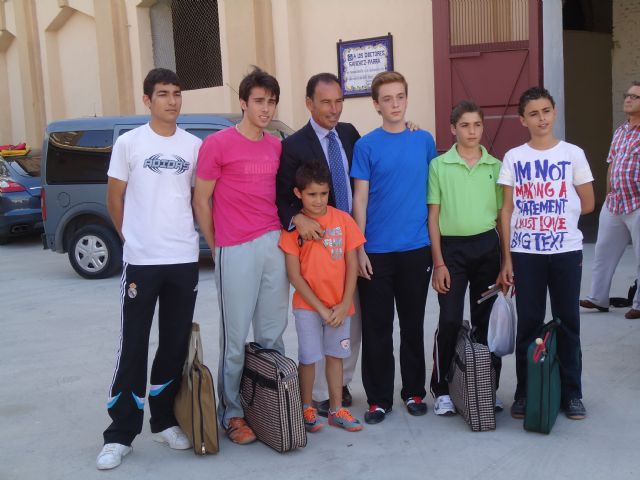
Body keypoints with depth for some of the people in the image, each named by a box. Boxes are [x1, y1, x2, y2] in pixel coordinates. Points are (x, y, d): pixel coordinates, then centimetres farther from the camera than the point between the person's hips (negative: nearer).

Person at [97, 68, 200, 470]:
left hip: (185, 259, 3)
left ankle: (165, 421, 25)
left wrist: (182, 231, 10)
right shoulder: (129, 143, -1)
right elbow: (115, 198, 5)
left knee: (175, 346, 10)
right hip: (141, 260, -3)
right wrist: (133, 237, 9)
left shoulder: (194, 146, 6)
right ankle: (120, 435, 9)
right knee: (133, 348, 0)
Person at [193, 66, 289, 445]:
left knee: (272, 334, 11)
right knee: (236, 337, 1)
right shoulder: (218, 144, -5)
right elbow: (201, 200, -1)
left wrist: (284, 234, 8)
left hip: (275, 244, 5)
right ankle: (232, 413, 13)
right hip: (236, 251, -5)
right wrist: (217, 247, 1)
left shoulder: (277, 146, 11)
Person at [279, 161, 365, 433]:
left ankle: (336, 409, 23)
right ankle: (306, 409, 19)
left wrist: (344, 305, -6)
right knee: (308, 358, 2)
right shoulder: (293, 225, -8)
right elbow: (294, 275, -8)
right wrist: (321, 308, -11)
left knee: (335, 356, 12)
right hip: (308, 305, -2)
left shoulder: (343, 220, -2)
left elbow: (352, 266, 0)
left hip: (340, 306, 2)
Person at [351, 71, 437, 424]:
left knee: (413, 325, 11)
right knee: (377, 328, 4)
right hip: (376, 251, -2)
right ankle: (379, 398, 16)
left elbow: (433, 189, 13)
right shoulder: (366, 146, -1)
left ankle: (413, 391, 25)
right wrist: (359, 249, -9)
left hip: (416, 248, 2)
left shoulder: (424, 141, 6)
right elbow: (360, 199, -3)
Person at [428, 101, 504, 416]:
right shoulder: (439, 165, 0)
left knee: (486, 319, 9)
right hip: (452, 247, -2)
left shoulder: (495, 166, 6)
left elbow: (503, 214, 9)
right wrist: (438, 263, -6)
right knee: (450, 321, -4)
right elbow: (433, 216, -1)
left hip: (487, 245, 2)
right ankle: (441, 389, 11)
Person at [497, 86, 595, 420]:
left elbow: (587, 204, 6)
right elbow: (506, 211, 0)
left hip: (566, 252, 0)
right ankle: (524, 393, 17)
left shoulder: (573, 154, 1)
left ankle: (572, 393, 18)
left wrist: (547, 216, 7)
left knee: (568, 321, 7)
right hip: (525, 253, 0)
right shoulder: (513, 158, 1)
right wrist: (506, 259, -4)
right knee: (528, 324, 6)